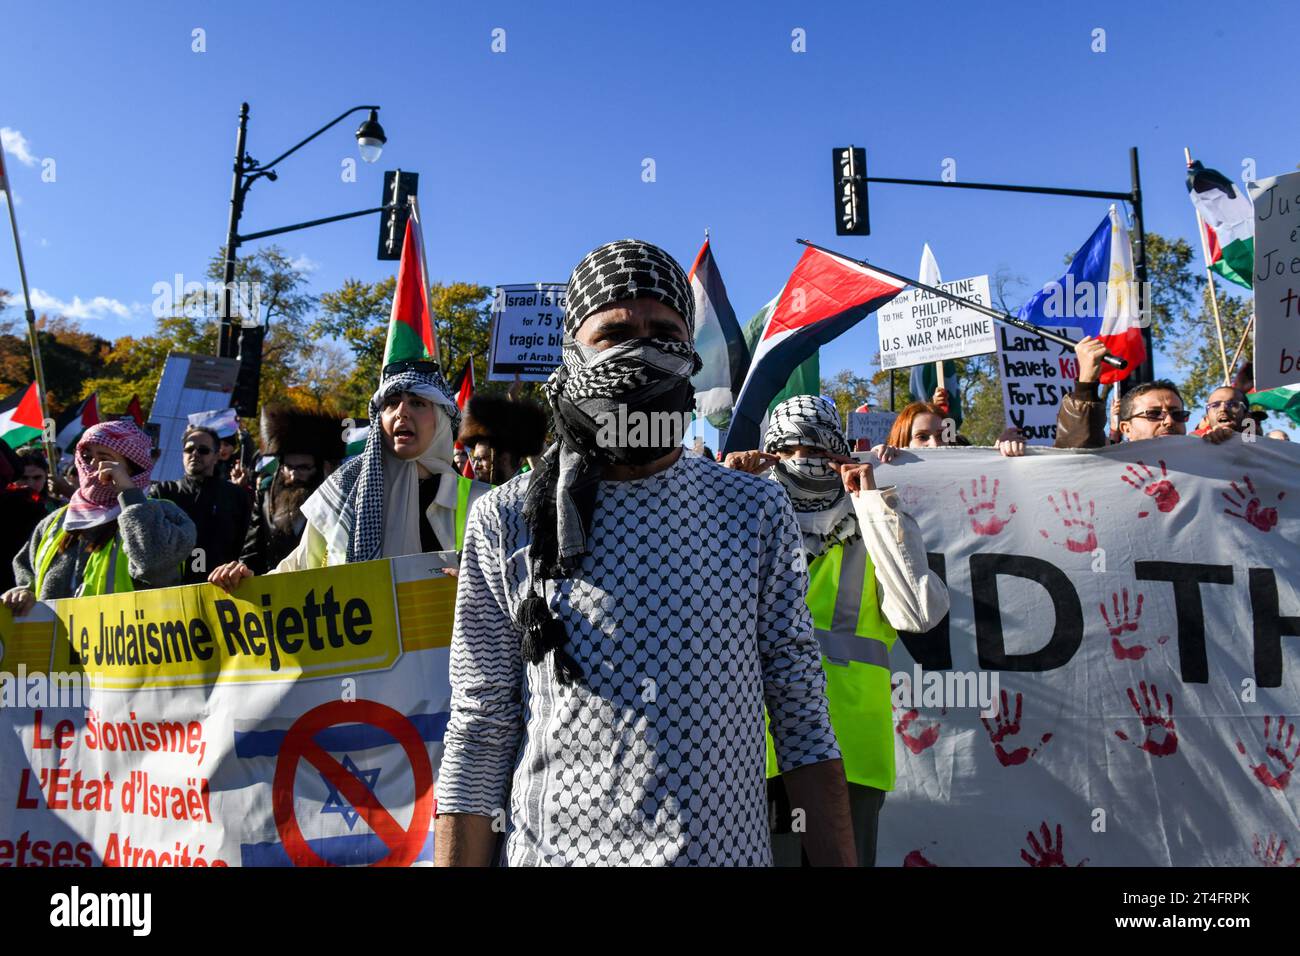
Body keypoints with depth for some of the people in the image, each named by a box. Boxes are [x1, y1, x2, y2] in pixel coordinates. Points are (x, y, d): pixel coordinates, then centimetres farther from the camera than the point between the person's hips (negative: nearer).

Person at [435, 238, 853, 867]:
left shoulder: (757, 512, -2)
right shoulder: (506, 521, -6)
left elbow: (803, 717, -1)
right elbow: (478, 731, -3)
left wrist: (838, 860, -5)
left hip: (731, 846, 2)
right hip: (555, 846, -1)